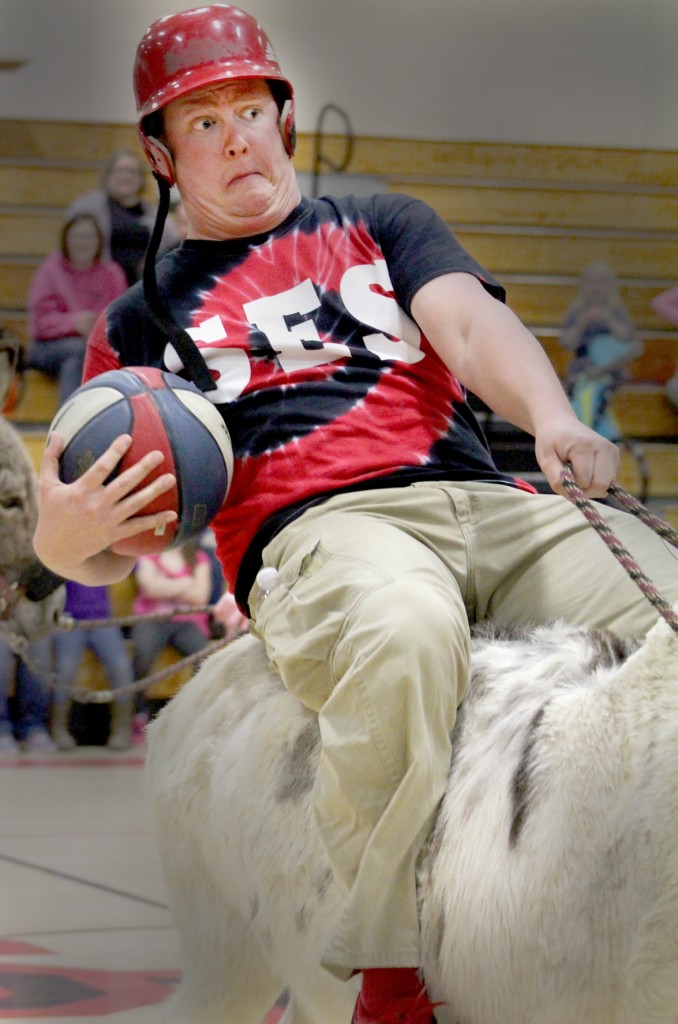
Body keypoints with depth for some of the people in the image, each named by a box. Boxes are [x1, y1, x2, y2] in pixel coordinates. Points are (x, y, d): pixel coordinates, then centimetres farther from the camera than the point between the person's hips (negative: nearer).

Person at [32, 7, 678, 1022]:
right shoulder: (145, 321, 25)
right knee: (404, 632, -40)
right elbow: (103, 550, 21)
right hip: (315, 528, -2)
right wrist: (62, 537, -6)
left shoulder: (384, 226, 29)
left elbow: (468, 323, 7)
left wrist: (552, 419, -15)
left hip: (485, 500, 3)